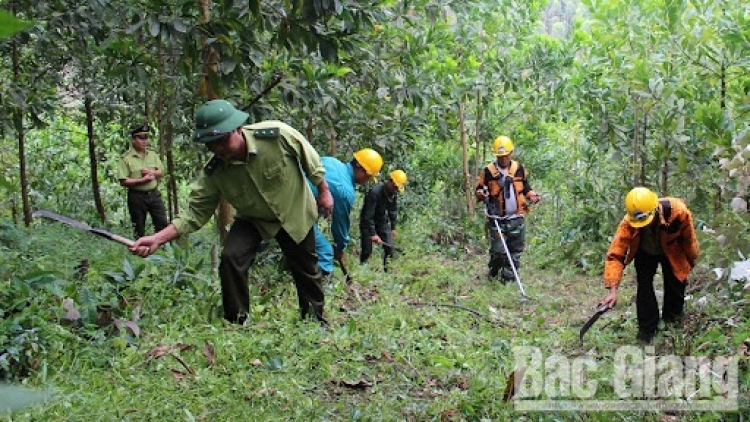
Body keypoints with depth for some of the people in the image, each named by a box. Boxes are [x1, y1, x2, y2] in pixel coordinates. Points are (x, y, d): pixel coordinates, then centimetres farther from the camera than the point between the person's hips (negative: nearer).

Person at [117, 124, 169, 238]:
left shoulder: (152, 155, 8)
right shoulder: (126, 158, -8)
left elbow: (161, 172, 10)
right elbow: (123, 181, -13)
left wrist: (151, 172, -11)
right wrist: (142, 180, -20)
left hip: (154, 194, 4)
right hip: (136, 196, -4)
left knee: (162, 224, 3)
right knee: (139, 229, 7)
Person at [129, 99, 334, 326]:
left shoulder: (277, 135, -34)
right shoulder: (213, 173, -26)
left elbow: (311, 160, -17)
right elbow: (195, 214, -24)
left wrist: (323, 191, -5)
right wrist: (158, 239, -37)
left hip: (295, 213, -1)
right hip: (253, 220, 1)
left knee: (306, 269, 13)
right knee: (230, 258, -21)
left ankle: (315, 319, 40)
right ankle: (235, 324, -2)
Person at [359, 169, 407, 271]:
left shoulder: (394, 194, -7)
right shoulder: (375, 192, -28)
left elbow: (393, 211, 8)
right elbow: (368, 215, -28)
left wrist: (393, 228, 5)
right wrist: (373, 234, -29)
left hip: (382, 222, 6)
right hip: (368, 223, -6)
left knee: (389, 247, -4)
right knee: (367, 251, -6)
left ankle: (386, 269, 6)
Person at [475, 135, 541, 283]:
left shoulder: (519, 169, 6)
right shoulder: (488, 171, -3)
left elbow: (526, 188, 20)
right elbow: (478, 189, 5)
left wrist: (532, 195, 1)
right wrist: (481, 193, -17)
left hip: (516, 218, 3)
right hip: (497, 219, -3)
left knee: (515, 251, 6)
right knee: (498, 250, -9)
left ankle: (508, 278, 17)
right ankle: (493, 271, 18)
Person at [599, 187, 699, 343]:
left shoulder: (678, 211, -39)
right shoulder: (628, 223, -40)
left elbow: (688, 238, -19)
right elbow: (615, 254, -41)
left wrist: (691, 260, -1)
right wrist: (613, 290, -48)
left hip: (672, 252, 1)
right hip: (645, 254, -1)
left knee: (676, 284, 5)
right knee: (644, 286, -12)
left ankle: (672, 322, 31)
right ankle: (647, 330, 4)